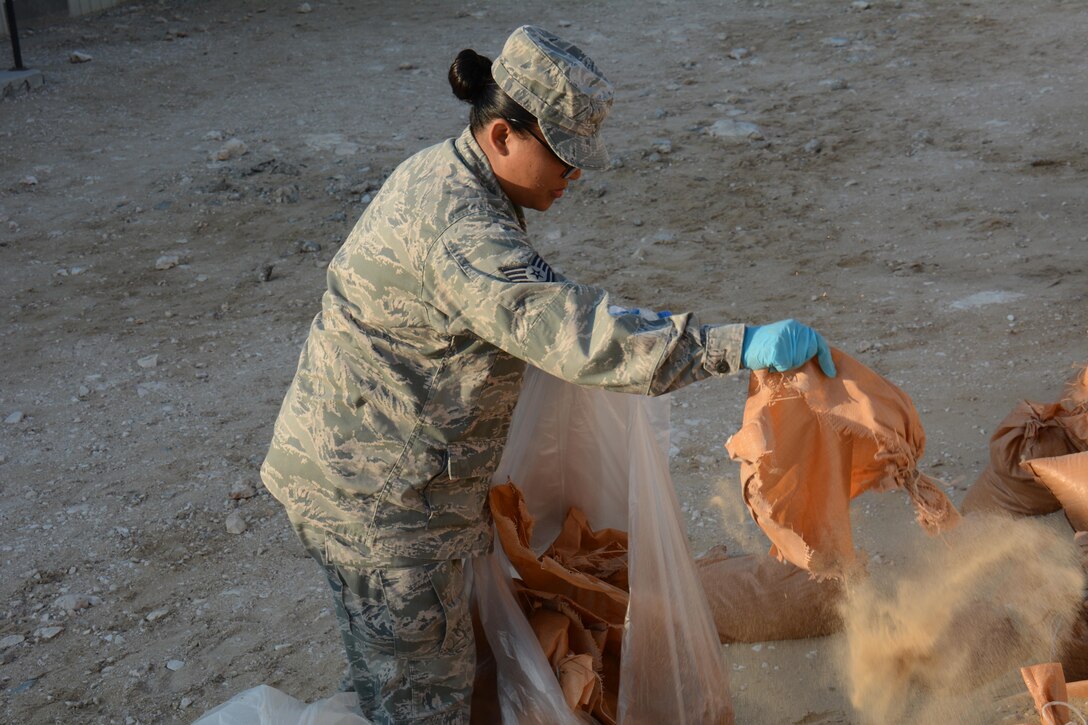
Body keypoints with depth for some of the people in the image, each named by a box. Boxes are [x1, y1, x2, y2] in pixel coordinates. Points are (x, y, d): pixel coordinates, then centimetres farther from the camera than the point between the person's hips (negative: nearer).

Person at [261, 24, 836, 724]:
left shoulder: (445, 172, 5)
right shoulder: (456, 226, -29)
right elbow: (569, 334, -39)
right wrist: (740, 345, -42)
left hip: (362, 457, 10)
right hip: (376, 492, -10)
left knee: (392, 660, 26)